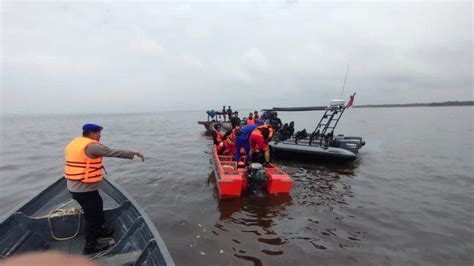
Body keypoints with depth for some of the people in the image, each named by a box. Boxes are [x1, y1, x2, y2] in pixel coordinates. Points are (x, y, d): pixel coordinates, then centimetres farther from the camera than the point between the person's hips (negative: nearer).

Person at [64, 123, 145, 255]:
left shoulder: (74, 143, 11)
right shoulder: (92, 146, -20)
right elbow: (114, 152, -24)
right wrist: (133, 153, -19)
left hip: (75, 186, 10)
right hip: (85, 189, -10)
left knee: (97, 207, 25)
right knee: (92, 215, 5)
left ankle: (99, 230, 43)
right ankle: (90, 245, 19)